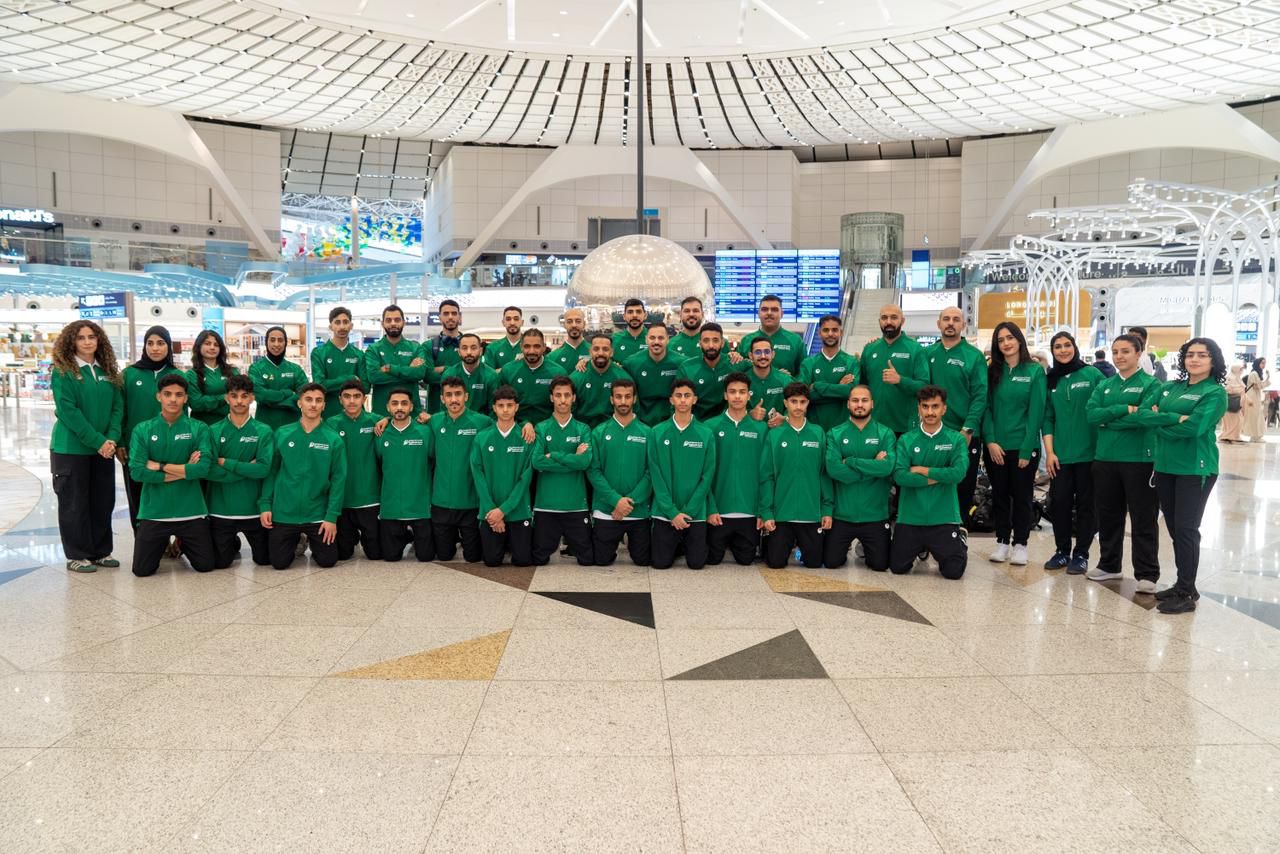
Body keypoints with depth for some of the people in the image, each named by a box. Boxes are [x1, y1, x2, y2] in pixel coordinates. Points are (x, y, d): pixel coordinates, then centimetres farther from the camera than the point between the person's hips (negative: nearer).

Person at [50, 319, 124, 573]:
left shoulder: (108, 371, 9)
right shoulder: (62, 372, -7)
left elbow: (117, 406, 5)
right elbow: (67, 411, -14)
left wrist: (112, 438, -10)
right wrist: (96, 441, -17)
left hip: (104, 448, 5)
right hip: (71, 448, -5)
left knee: (103, 501, 9)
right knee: (74, 503, 3)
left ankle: (100, 551, 20)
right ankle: (76, 555, 12)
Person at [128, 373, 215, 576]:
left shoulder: (199, 429, -2)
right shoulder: (143, 430, 0)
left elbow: (203, 467, -15)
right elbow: (137, 471, -11)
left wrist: (160, 466, -13)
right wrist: (184, 471, -13)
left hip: (191, 511, 0)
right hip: (154, 511, 1)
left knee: (205, 565, 5)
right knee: (142, 570, 1)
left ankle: (183, 543, 37)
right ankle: (163, 544, 34)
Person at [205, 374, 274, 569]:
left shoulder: (263, 431, -3)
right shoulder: (215, 431, -2)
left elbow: (264, 468, -16)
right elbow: (209, 471, -13)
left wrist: (226, 463, -15)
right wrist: (246, 468, -15)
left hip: (254, 508, 0)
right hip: (220, 509, 0)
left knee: (264, 559, 9)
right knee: (219, 563, 6)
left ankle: (252, 542, 42)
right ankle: (233, 545, 39)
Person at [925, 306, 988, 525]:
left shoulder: (974, 356, -2)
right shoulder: (927, 353, 7)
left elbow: (980, 396, -8)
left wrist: (968, 430, -16)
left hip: (965, 435, -2)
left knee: (963, 489, 7)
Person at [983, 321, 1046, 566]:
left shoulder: (1035, 371, -3)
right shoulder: (993, 371, 6)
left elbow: (1036, 412, -7)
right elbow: (987, 407, 3)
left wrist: (1027, 450, -12)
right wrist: (990, 441, -9)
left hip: (1024, 447, -3)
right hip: (995, 447, 3)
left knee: (1021, 496, 6)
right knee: (999, 496, 9)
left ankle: (1020, 544, 15)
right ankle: (1002, 542, 19)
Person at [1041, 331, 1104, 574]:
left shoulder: (1092, 374, -2)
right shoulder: (1050, 380, 7)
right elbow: (1047, 418, 7)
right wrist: (1049, 452, -1)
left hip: (1089, 452, -3)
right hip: (1060, 454, 3)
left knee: (1085, 504, 5)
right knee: (1059, 502, 4)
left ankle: (1081, 554, 15)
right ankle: (1062, 551, 18)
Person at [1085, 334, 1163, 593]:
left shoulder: (1151, 384, -3)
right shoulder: (1104, 385, 12)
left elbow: (1144, 417, -17)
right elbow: (1091, 414, -3)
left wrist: (1108, 418, -9)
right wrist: (1125, 409, -15)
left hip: (1140, 459, -5)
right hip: (1105, 458, 5)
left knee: (1143, 519, 1)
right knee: (1107, 515, 13)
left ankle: (1147, 574, 8)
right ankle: (1109, 565, 27)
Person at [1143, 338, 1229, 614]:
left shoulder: (1215, 393, -5)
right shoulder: (1170, 388, 12)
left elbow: (1194, 427, -19)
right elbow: (1145, 414, -3)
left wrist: (1160, 423, -6)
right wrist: (1175, 418, -17)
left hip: (1195, 469, -6)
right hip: (1165, 466, 6)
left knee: (1186, 529, -4)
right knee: (1174, 529, 12)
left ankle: (1186, 594, 3)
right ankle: (1182, 584, 24)